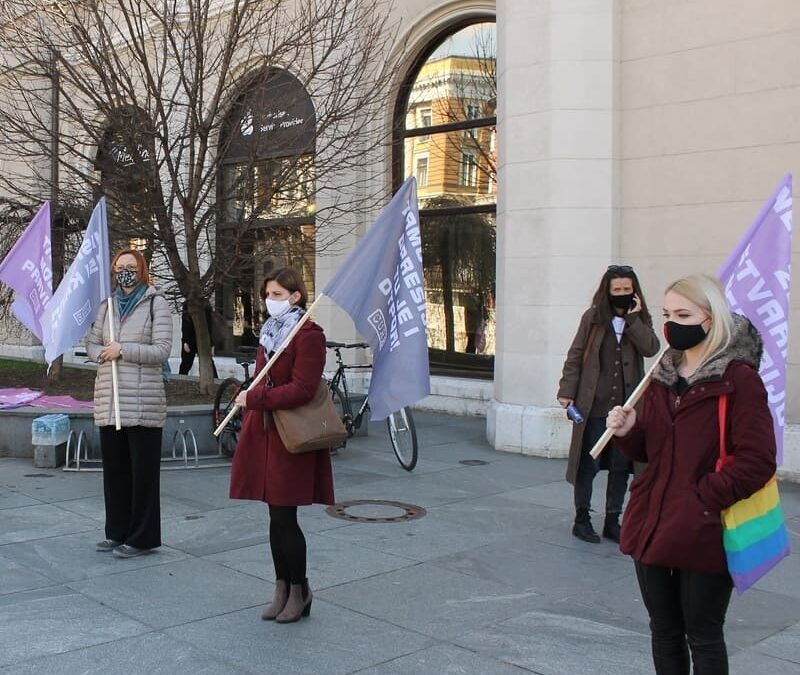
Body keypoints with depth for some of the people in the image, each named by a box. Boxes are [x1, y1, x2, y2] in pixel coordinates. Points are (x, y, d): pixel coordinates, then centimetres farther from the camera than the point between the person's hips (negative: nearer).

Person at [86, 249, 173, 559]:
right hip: (108, 400, 5)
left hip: (142, 400, -5)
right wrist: (105, 353, -7)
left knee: (143, 471, 2)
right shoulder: (107, 304, 14)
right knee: (114, 468, 12)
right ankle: (117, 531, 25)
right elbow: (91, 345, 15)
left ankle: (142, 538, 11)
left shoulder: (156, 303, -2)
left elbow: (162, 350, -9)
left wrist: (122, 350, -14)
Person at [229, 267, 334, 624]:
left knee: (284, 517, -2)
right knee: (277, 517, 12)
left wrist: (253, 399, -19)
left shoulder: (308, 335, -12)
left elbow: (301, 390, -19)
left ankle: (300, 590, 14)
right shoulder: (270, 332, 16)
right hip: (265, 433, 8)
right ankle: (283, 590, 22)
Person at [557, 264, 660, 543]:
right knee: (589, 464, 4)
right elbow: (575, 356, 0)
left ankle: (612, 521, 21)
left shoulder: (641, 320, 8)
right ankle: (581, 519, 18)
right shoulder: (593, 317, 1)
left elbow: (650, 348, -11)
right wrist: (567, 391, -6)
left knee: (621, 467, 9)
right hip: (594, 405, -3)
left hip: (626, 406, 3)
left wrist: (632, 318, -13)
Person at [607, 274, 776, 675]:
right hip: (652, 528, 6)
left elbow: (757, 462, -16)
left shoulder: (739, 379, -11)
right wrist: (628, 431, -5)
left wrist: (704, 499, -18)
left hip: (702, 535, -6)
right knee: (664, 632, 17)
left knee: (702, 638, 8)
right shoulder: (662, 376, 10)